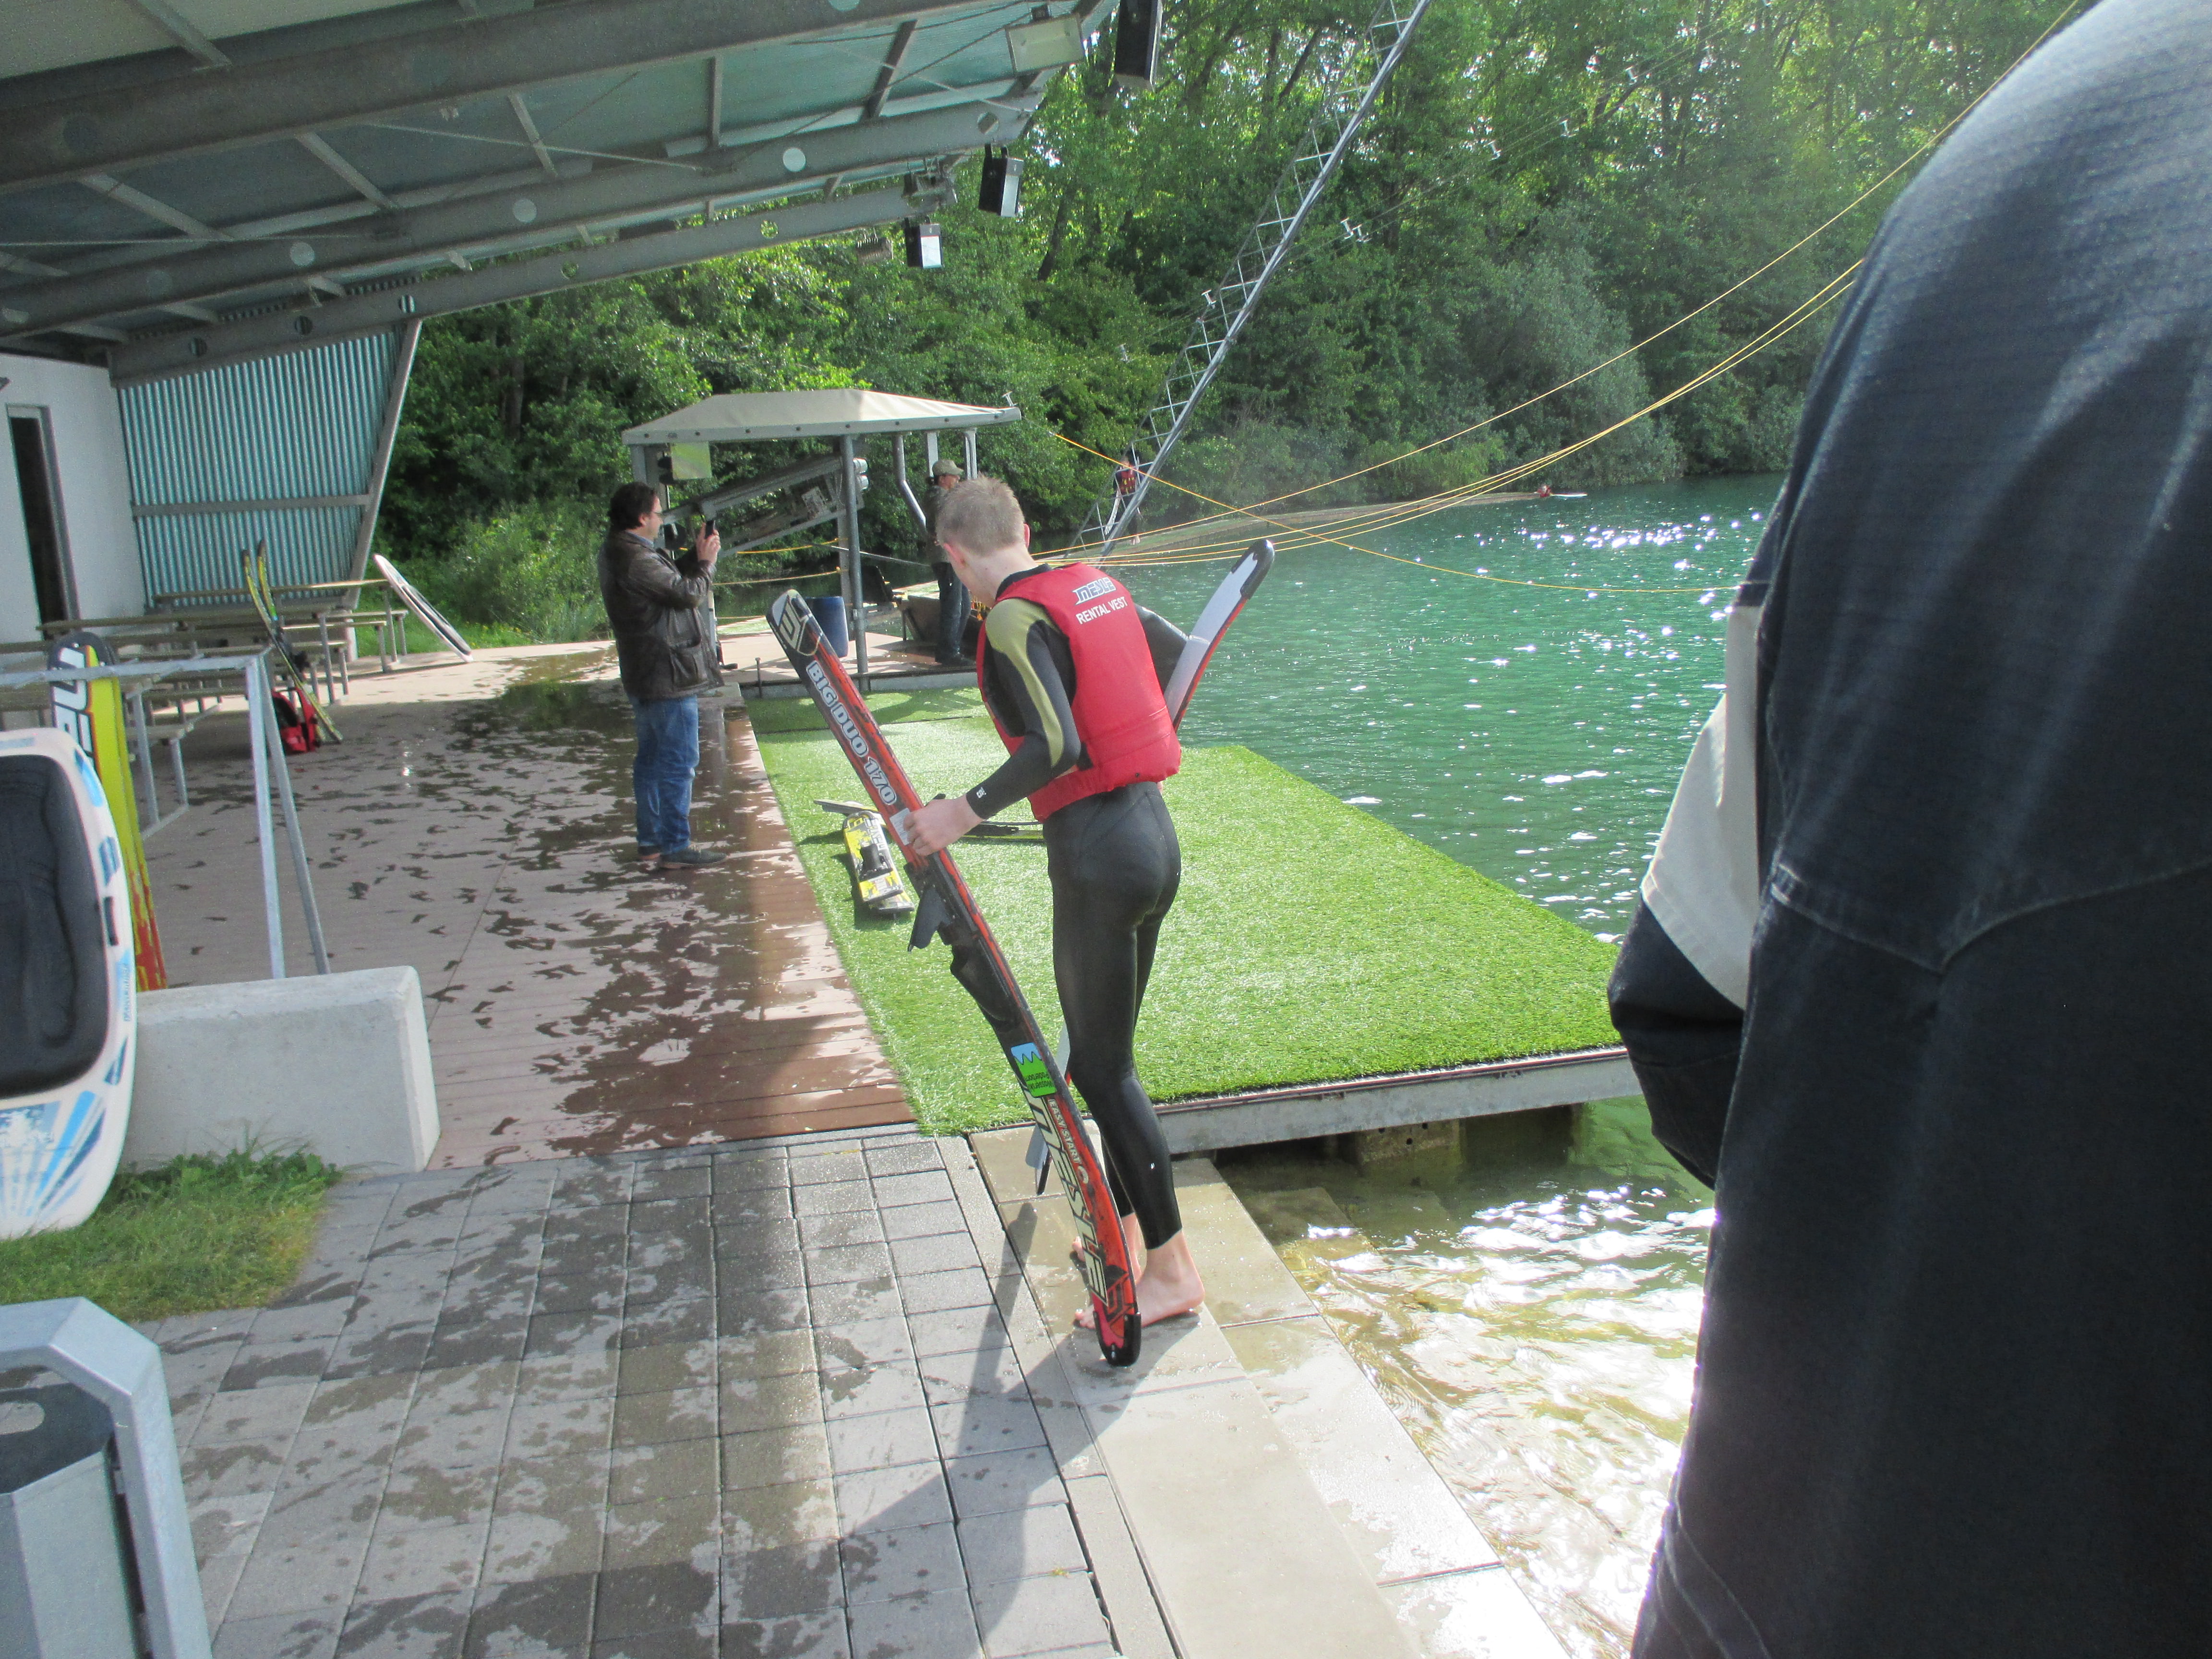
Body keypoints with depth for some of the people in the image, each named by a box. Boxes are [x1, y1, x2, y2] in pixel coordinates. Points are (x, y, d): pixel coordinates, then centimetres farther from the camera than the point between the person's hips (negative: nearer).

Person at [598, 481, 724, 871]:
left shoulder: (618, 551, 12)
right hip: (669, 677, -11)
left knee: (653, 761, 15)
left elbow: (669, 580, 17)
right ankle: (676, 847, 1)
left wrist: (696, 557, 6)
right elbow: (686, 593, -18)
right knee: (679, 762, -4)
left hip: (646, 678, 11)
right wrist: (706, 563, -2)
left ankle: (650, 844, 22)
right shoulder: (635, 558, -20)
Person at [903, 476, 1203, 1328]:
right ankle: (1127, 1228, 31)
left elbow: (1056, 748, -25)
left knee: (1101, 1067, 1)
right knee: (1107, 1053, 19)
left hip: (1096, 852, -9)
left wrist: (965, 811, -18)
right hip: (1154, 833, 9)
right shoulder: (1097, 585, 11)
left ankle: (1171, 1268, 9)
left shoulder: (1014, 619, -13)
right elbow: (1176, 651, 27)